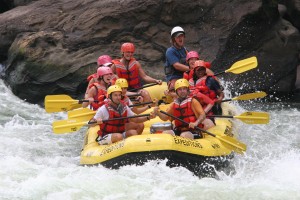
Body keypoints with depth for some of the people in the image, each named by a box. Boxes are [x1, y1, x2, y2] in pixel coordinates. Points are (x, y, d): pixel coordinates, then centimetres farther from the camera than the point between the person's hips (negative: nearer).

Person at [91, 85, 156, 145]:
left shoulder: (124, 108, 5)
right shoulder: (104, 109, -12)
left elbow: (136, 119, 9)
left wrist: (148, 118, -7)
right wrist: (96, 121, -36)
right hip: (105, 137, -6)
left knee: (133, 132, -19)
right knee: (118, 136, -33)